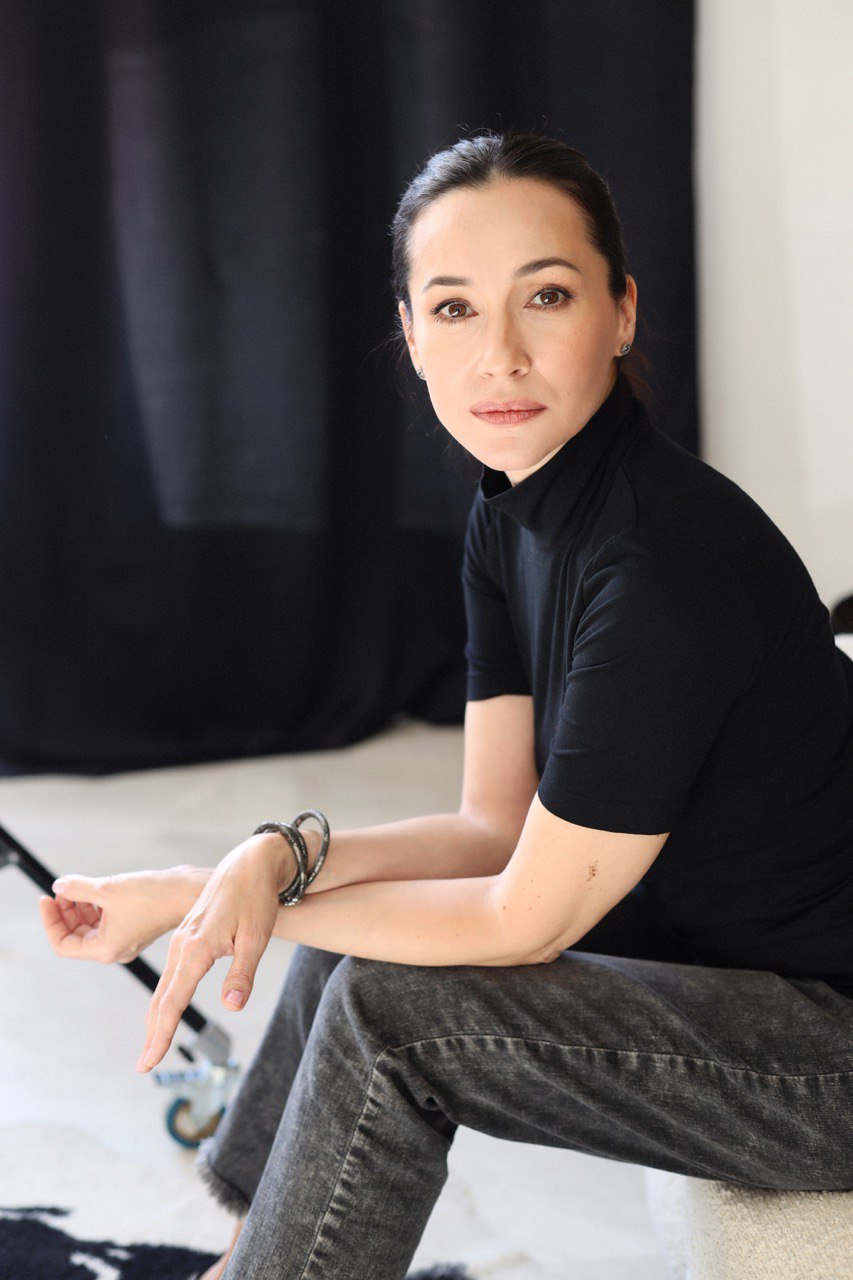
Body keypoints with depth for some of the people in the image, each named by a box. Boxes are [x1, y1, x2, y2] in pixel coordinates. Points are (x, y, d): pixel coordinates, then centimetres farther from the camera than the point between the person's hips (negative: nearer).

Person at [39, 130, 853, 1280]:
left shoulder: (668, 562, -28)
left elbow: (525, 916, -21)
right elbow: (498, 828, 2)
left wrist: (206, 897, -13)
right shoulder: (512, 514, 1)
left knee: (390, 1017, -17)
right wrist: (279, 859, -16)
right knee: (365, 935, 12)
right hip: (710, 953, 9)